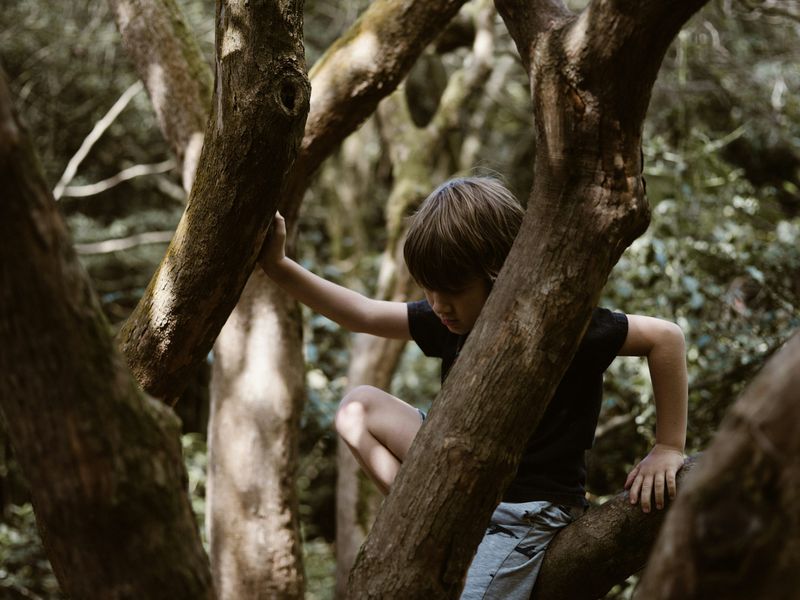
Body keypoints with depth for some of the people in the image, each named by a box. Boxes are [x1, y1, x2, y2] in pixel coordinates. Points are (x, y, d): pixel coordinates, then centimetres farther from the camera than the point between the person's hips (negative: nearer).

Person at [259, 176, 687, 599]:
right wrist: (277, 266, -2)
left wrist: (668, 449, -16)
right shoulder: (453, 317, 1)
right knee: (358, 408, 6)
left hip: (525, 512, -8)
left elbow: (665, 336, -17)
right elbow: (363, 315, 7)